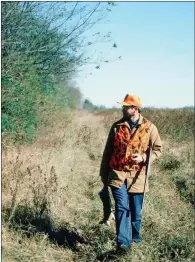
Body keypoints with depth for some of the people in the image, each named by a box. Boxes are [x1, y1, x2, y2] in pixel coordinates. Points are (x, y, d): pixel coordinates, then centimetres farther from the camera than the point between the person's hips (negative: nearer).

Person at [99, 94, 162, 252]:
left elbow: (158, 150, 3)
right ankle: (123, 241, -11)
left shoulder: (149, 128, -3)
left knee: (135, 211, 10)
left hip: (137, 176, 0)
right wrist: (104, 174, 10)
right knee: (122, 207, -12)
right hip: (117, 174, 1)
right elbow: (108, 151, 9)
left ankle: (135, 238, 31)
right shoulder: (117, 126, 3)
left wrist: (143, 157, -16)